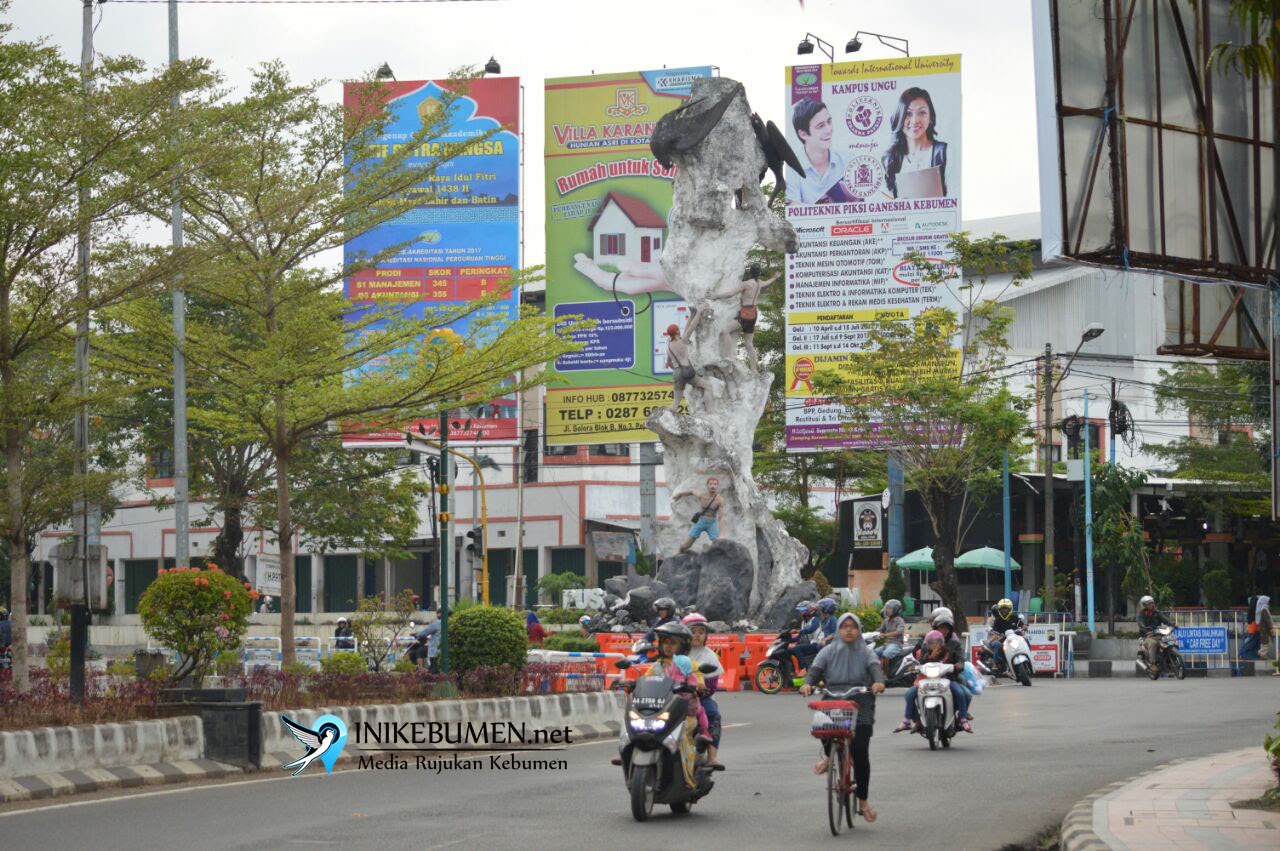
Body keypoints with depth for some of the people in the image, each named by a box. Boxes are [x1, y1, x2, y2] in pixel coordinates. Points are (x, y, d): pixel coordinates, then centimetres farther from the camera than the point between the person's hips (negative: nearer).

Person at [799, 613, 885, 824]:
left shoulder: (865, 652, 7)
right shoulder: (829, 652, 10)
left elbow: (875, 667, -12)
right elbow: (816, 669, -3)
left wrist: (879, 681, -35)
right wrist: (808, 683, -26)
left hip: (860, 710, -1)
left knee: (860, 751, -10)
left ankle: (863, 800, 4)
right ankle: (828, 756, 8)